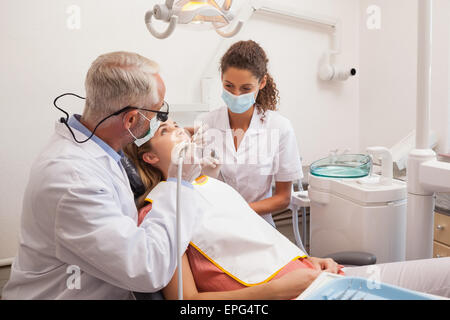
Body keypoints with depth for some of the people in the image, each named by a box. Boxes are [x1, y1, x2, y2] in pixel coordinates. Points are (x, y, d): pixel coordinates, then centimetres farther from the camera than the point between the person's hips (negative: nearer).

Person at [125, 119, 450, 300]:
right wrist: (278, 289, -16)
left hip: (305, 272, 8)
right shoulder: (158, 209, -4)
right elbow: (185, 299, -11)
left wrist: (308, 260, 4)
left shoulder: (213, 183, 20)